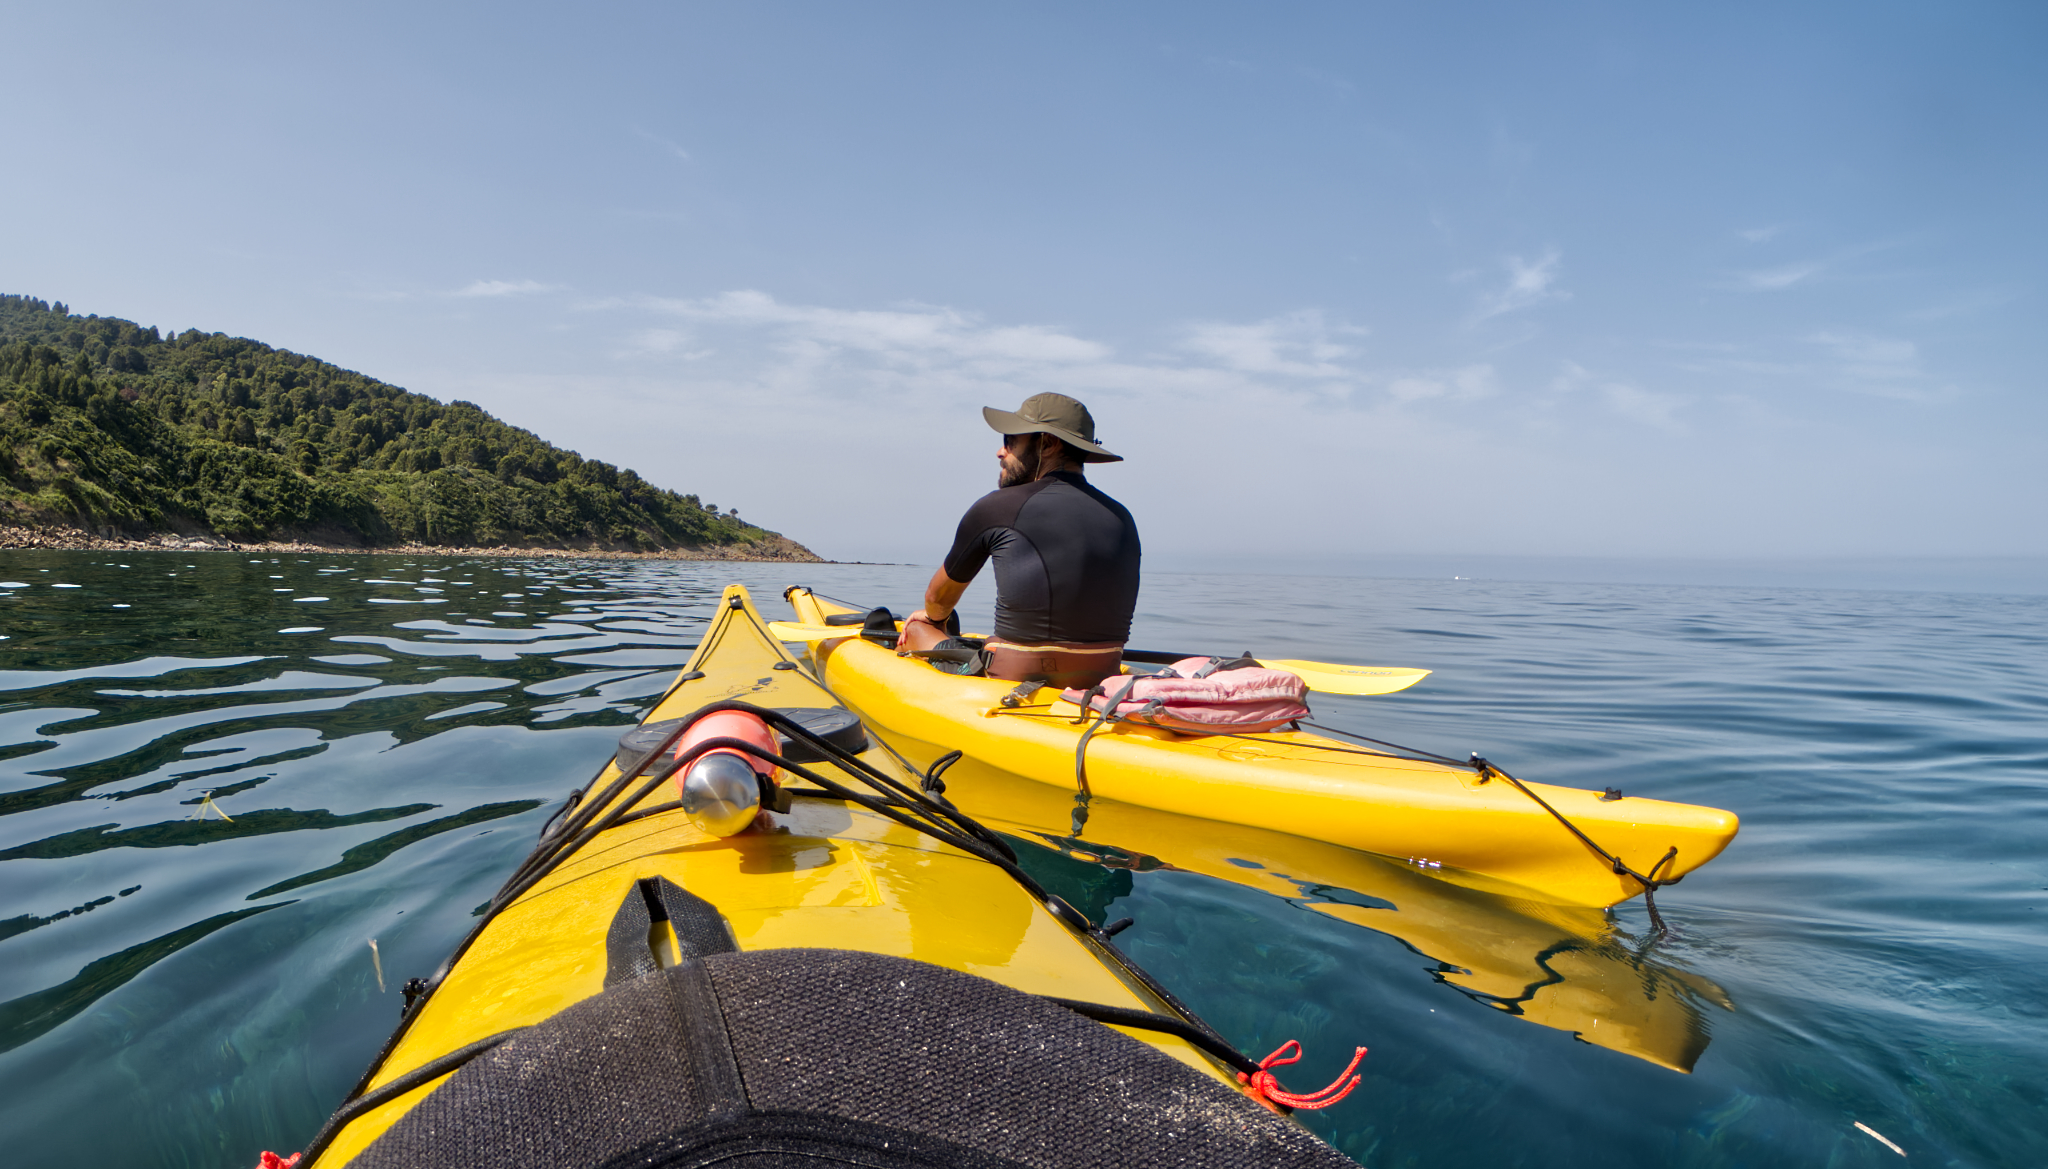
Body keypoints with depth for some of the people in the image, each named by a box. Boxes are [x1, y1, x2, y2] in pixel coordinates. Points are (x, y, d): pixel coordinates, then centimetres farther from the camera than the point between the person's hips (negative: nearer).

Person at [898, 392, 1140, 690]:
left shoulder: (997, 508, -9)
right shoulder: (1122, 519, 3)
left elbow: (939, 597, 8)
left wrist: (933, 618, 34)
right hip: (1098, 692, 6)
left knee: (916, 629, 21)